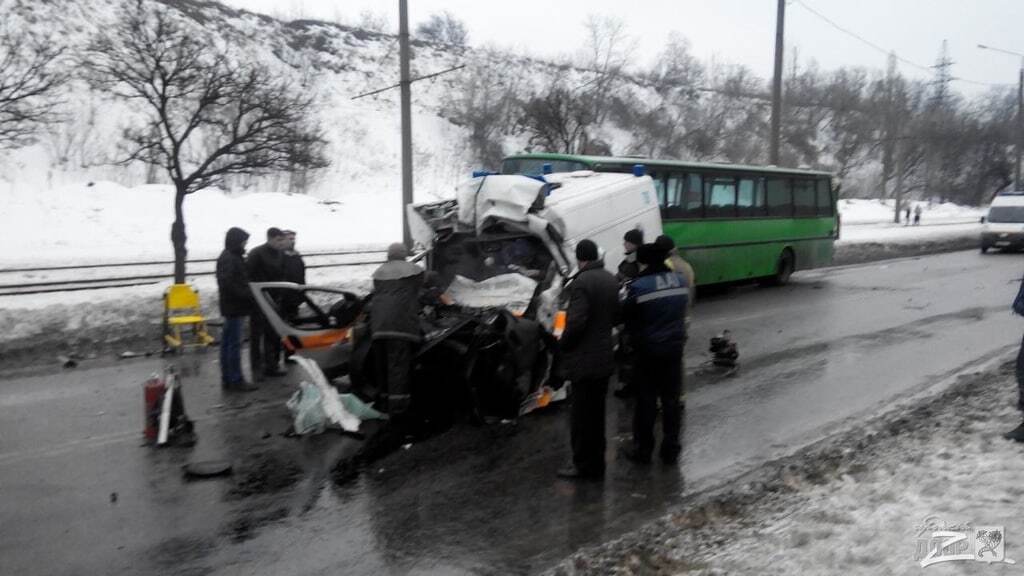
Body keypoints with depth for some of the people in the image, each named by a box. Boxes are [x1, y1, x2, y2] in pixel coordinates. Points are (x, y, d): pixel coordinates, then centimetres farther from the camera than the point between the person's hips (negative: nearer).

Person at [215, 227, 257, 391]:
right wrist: (247, 295, -21)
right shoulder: (228, 259, -15)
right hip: (234, 306, -10)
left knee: (227, 343, 13)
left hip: (233, 305, 10)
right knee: (234, 344, -6)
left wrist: (249, 294, 10)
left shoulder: (233, 257, 16)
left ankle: (227, 378, 19)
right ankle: (236, 380, -1)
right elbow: (227, 283, -24)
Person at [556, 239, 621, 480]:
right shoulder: (611, 280, 6)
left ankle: (584, 464, 9)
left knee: (581, 415, 2)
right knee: (596, 414, 17)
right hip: (605, 358, 8)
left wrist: (562, 343, -9)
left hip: (584, 360, -8)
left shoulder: (581, 282, -19)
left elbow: (576, 321, -24)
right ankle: (596, 462, 27)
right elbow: (616, 315, 13)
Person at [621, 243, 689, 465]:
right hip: (674, 347, 5)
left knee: (646, 401, 7)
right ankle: (670, 449, 21)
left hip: (648, 350, -4)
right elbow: (683, 310, 6)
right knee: (671, 399, 13)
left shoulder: (638, 287, -18)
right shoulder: (681, 281, -1)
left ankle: (643, 449, 16)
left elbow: (627, 319, -9)